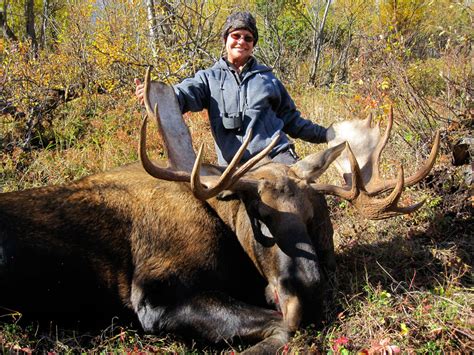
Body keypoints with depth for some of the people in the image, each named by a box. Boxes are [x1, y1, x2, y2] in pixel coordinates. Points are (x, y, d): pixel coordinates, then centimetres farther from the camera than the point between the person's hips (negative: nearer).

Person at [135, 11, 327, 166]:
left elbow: (290, 119, 25)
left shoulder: (267, 77, 19)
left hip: (276, 154, 1)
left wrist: (323, 134, 20)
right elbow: (185, 92, -9)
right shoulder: (209, 78, 12)